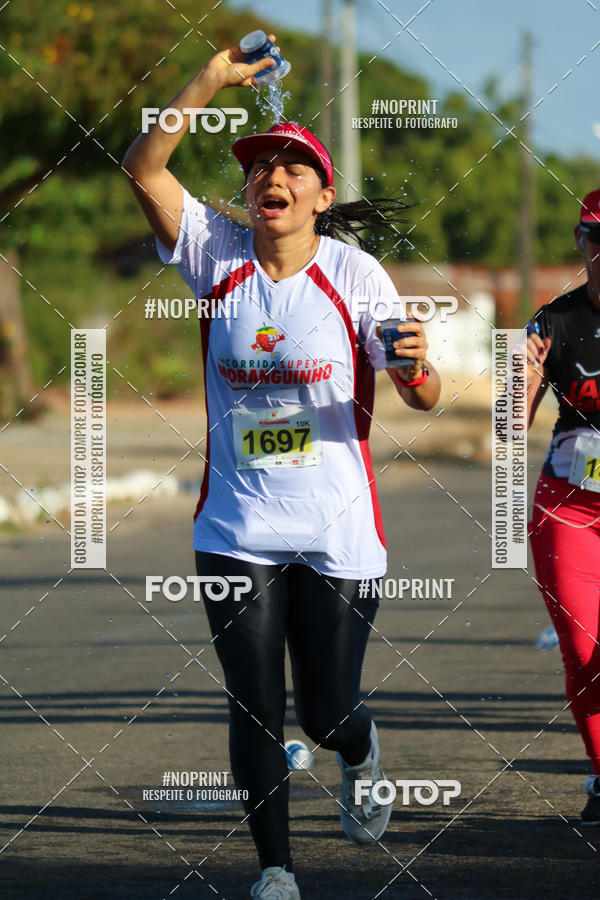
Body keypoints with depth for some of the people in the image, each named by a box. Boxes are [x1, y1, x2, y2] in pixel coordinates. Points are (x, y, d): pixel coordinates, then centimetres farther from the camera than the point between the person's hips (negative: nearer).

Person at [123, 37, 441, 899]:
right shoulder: (219, 253, 0)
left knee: (326, 714, 7)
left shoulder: (355, 274, -5)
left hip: (337, 529, -1)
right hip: (238, 528, 1)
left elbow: (422, 397, -6)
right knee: (255, 711, -1)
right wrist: (213, 81, -20)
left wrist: (416, 365, -30)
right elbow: (143, 166, -12)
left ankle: (360, 753, 43)